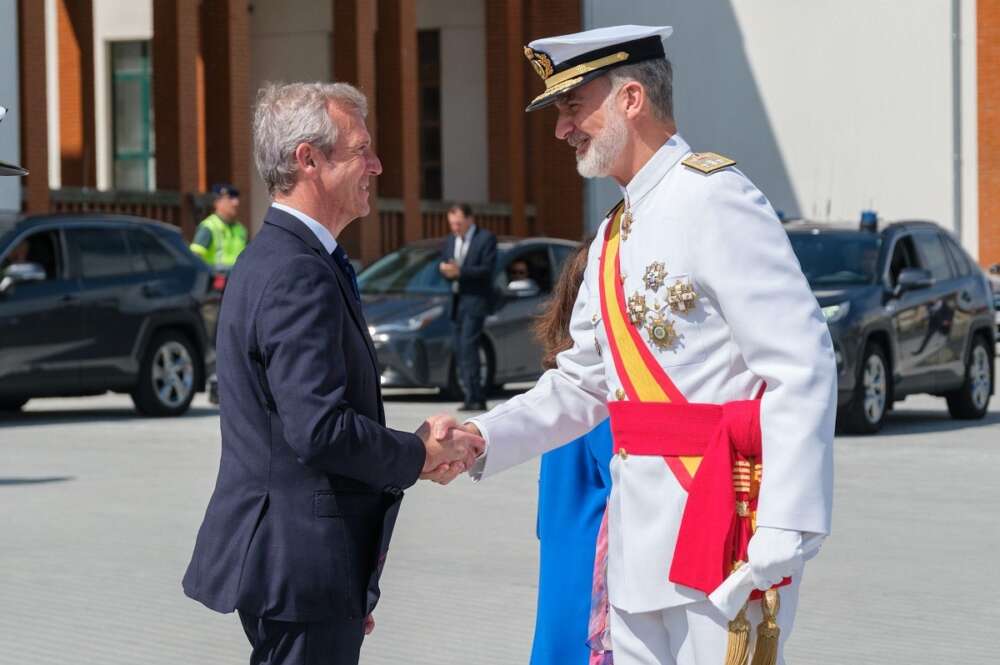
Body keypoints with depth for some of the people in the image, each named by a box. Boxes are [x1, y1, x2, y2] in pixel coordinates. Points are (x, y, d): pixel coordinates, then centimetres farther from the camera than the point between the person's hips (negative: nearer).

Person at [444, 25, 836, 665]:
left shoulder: (714, 199, -13)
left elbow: (802, 371, -19)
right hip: (641, 527, 9)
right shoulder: (615, 234, 16)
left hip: (722, 522, -9)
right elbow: (580, 385, 19)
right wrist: (481, 439, 3)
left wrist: (783, 535, -24)